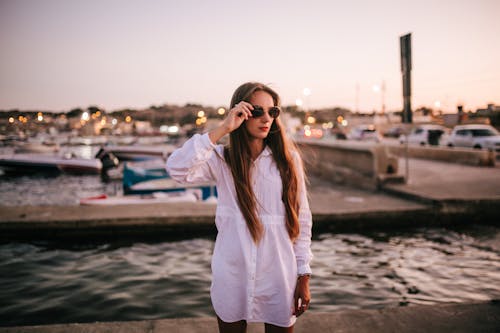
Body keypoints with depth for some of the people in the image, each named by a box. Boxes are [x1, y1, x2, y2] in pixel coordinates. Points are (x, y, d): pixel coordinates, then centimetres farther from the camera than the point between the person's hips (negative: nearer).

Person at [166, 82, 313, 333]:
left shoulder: (288, 159, -2)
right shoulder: (222, 160, -4)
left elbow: (302, 220, 1)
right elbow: (177, 169, -22)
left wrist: (303, 275, 0)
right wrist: (222, 129, -21)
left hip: (278, 278, 1)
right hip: (231, 278, 0)